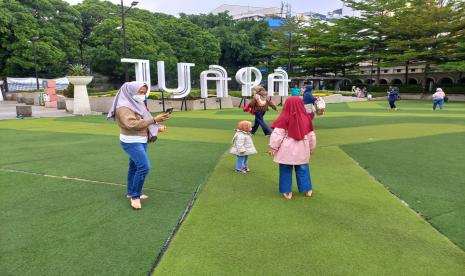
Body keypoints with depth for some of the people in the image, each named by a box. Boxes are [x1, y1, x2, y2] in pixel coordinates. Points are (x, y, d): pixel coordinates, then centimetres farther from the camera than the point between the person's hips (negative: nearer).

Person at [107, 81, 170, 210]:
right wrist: (154, 120, -33)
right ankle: (135, 196, -4)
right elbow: (132, 124, -31)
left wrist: (157, 127, 4)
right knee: (144, 166, -17)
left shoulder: (137, 104, 11)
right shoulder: (123, 107, -18)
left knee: (134, 167, 16)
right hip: (131, 142, -9)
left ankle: (131, 193, 30)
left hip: (141, 141, 9)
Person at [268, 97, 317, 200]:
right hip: (302, 150, 3)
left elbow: (277, 135, -12)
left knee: (286, 171, 10)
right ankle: (307, 189, 28)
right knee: (302, 170, 17)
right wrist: (311, 149, 21)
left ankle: (287, 192, 16)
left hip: (286, 150, -3)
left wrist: (273, 147, -1)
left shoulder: (284, 119, -13)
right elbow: (311, 136, 7)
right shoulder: (306, 118, -2)